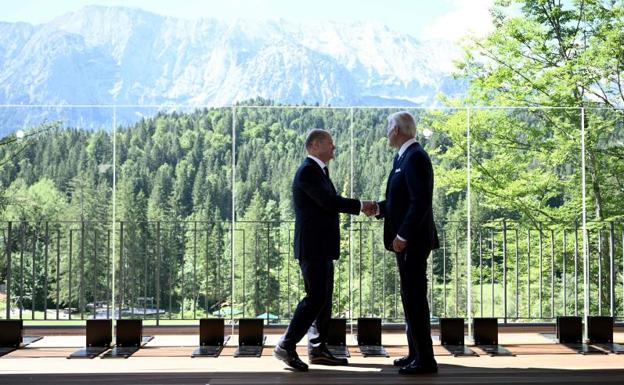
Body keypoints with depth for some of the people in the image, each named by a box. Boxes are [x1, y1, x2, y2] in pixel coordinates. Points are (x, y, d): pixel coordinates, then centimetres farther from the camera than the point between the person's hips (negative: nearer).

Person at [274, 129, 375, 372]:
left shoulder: (319, 170, 18)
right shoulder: (308, 171, -14)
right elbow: (328, 201, -22)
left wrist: (360, 206, 6)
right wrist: (359, 206, -12)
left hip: (322, 247, 10)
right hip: (313, 247, -10)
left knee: (324, 298, 12)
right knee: (315, 297, -10)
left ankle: (318, 349, 18)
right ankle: (286, 346, -3)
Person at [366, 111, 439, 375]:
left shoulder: (415, 157, -16)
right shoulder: (404, 156, 15)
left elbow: (421, 201, -23)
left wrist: (403, 235, -23)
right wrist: (379, 208, 9)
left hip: (412, 241, -10)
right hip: (406, 240, 10)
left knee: (414, 297, -6)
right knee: (412, 297, 15)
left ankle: (425, 360, 0)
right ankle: (416, 353, 24)